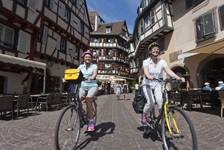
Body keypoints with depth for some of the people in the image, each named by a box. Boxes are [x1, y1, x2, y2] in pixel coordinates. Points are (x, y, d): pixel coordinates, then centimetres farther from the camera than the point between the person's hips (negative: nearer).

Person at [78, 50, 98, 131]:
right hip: (83, 86, 4)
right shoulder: (81, 66, 9)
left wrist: (91, 77, -44)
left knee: (88, 99, -30)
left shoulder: (94, 66, -1)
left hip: (92, 86, -3)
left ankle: (91, 121, -18)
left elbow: (95, 73, -21)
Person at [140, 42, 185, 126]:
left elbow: (168, 71, -22)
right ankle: (143, 116, 8)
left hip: (157, 84, 2)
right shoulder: (146, 62, -13)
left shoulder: (162, 62, -7)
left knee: (160, 101, -22)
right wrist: (149, 76, -56)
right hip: (147, 84, -2)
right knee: (151, 102, -21)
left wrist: (178, 78, -39)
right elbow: (145, 71, -33)